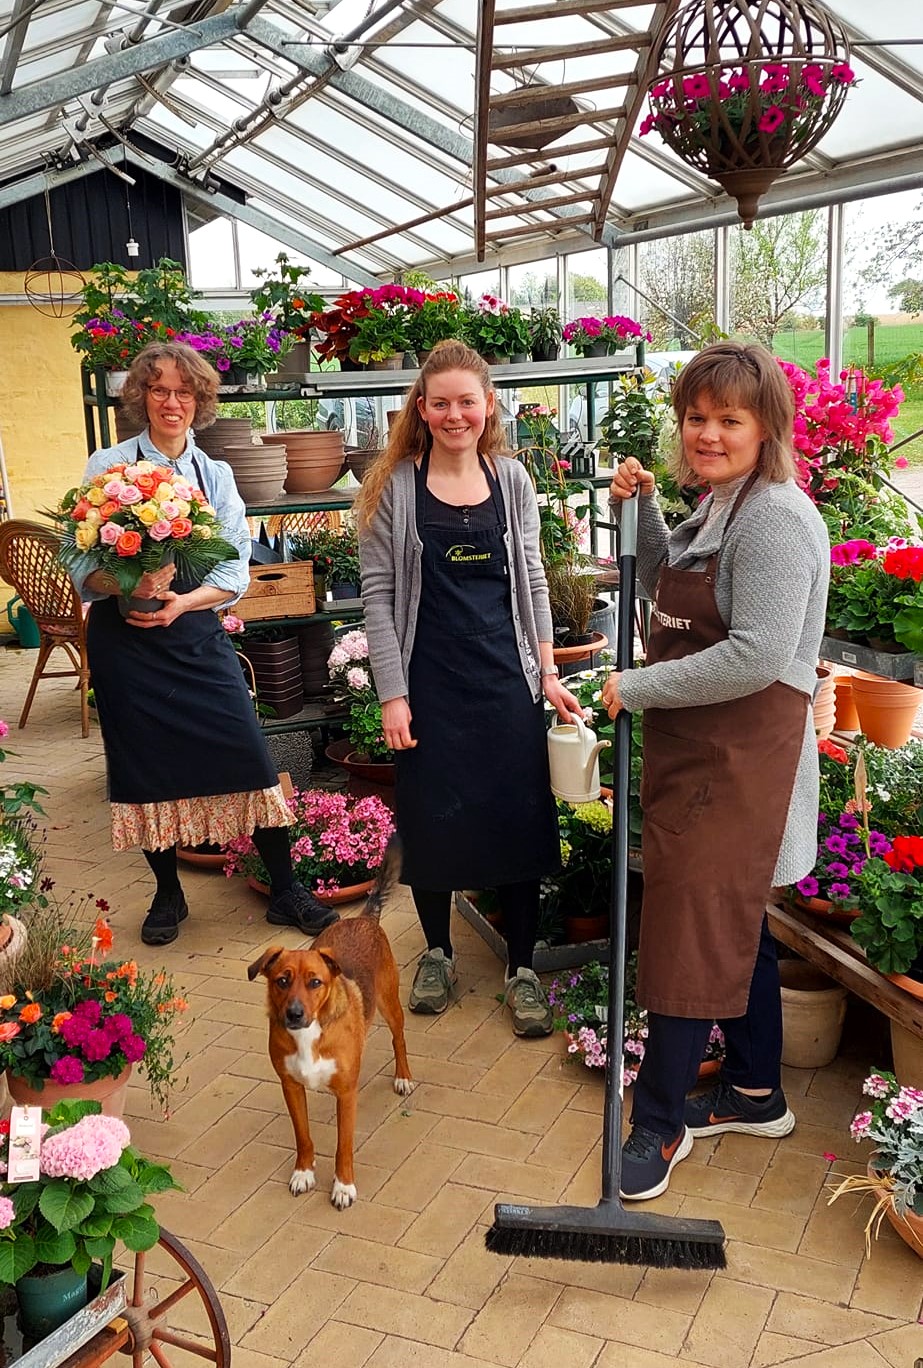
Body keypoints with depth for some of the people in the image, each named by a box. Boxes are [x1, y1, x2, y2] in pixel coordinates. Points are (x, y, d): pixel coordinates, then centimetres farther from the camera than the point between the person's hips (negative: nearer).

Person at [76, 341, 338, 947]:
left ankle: (286, 890, 10)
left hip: (198, 635, 1)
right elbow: (81, 567, -2)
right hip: (125, 641, -1)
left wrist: (182, 600, -15)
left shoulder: (215, 475, 7)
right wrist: (129, 585, -22)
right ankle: (169, 895, 26)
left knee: (249, 757, -4)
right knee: (147, 767, 6)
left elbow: (237, 571, 2)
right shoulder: (108, 467, 0)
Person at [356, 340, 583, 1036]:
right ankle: (438, 950, 31)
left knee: (520, 817, 4)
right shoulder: (395, 487, -3)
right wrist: (392, 694, -9)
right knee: (432, 818, 8)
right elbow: (379, 594, -4)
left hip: (507, 678, 2)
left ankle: (522, 967, 20)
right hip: (430, 681, -1)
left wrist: (548, 673, 4)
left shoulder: (512, 480, 5)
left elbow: (532, 583, 10)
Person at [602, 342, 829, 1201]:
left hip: (738, 756, -10)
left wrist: (635, 689, -17)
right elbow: (666, 589, 27)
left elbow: (759, 657, -26)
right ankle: (755, 1093, 35)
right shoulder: (718, 507, 13)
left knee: (692, 929, -2)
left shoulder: (775, 516, -18)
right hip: (696, 746, 10)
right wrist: (640, 507, 11)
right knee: (733, 921, 18)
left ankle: (660, 1122, 14)